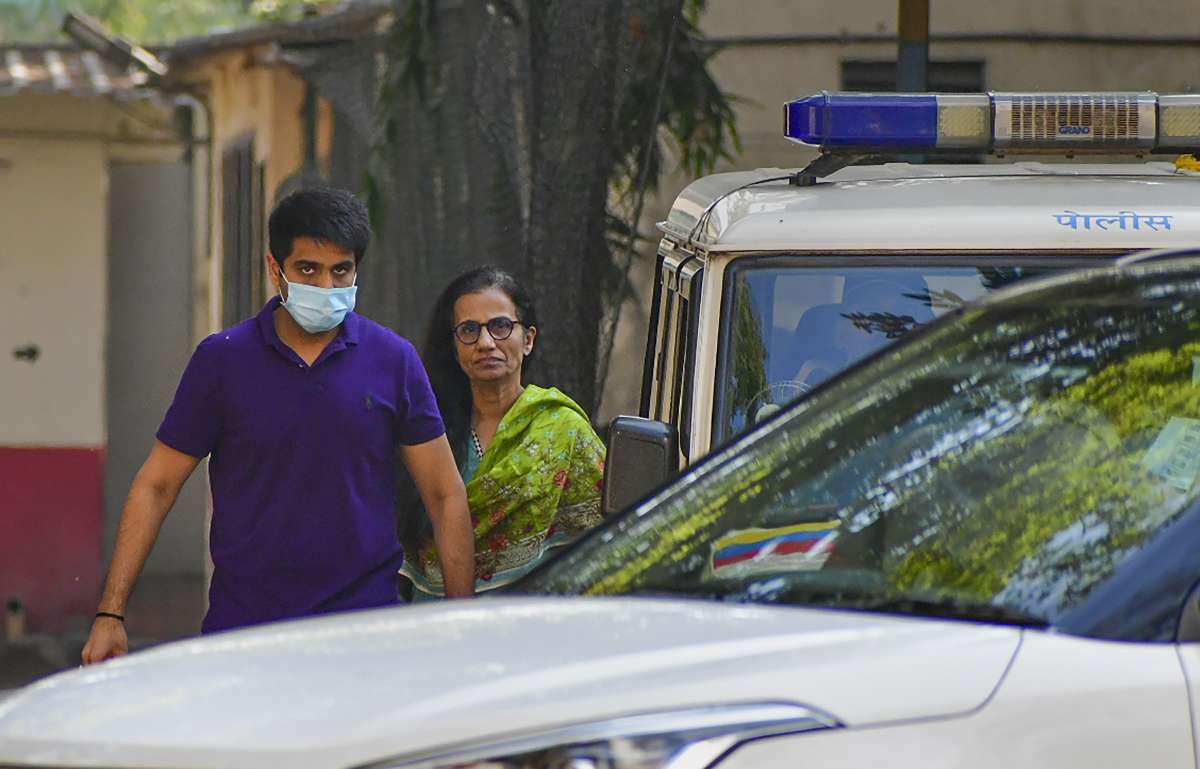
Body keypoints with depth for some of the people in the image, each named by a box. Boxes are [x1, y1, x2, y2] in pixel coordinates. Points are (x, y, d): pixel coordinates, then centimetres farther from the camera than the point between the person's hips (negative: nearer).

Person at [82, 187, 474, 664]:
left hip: (365, 628, 0)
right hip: (243, 621, 0)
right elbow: (156, 486, 5)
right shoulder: (222, 360, 2)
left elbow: (445, 495, 7)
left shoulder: (393, 361, 3)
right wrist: (111, 613, -2)